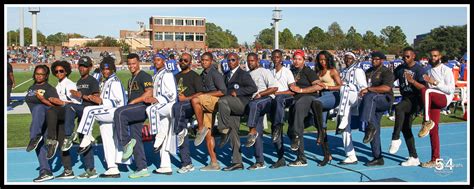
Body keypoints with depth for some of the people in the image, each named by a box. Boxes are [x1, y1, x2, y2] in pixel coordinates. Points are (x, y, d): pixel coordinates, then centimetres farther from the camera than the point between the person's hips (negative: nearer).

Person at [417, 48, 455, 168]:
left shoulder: (446, 70, -3)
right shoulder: (428, 70, 18)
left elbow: (450, 90, -11)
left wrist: (435, 82, -17)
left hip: (444, 99, -6)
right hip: (432, 102, 6)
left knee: (426, 91, -35)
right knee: (433, 130, 1)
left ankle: (427, 122, -34)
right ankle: (435, 160, 8)